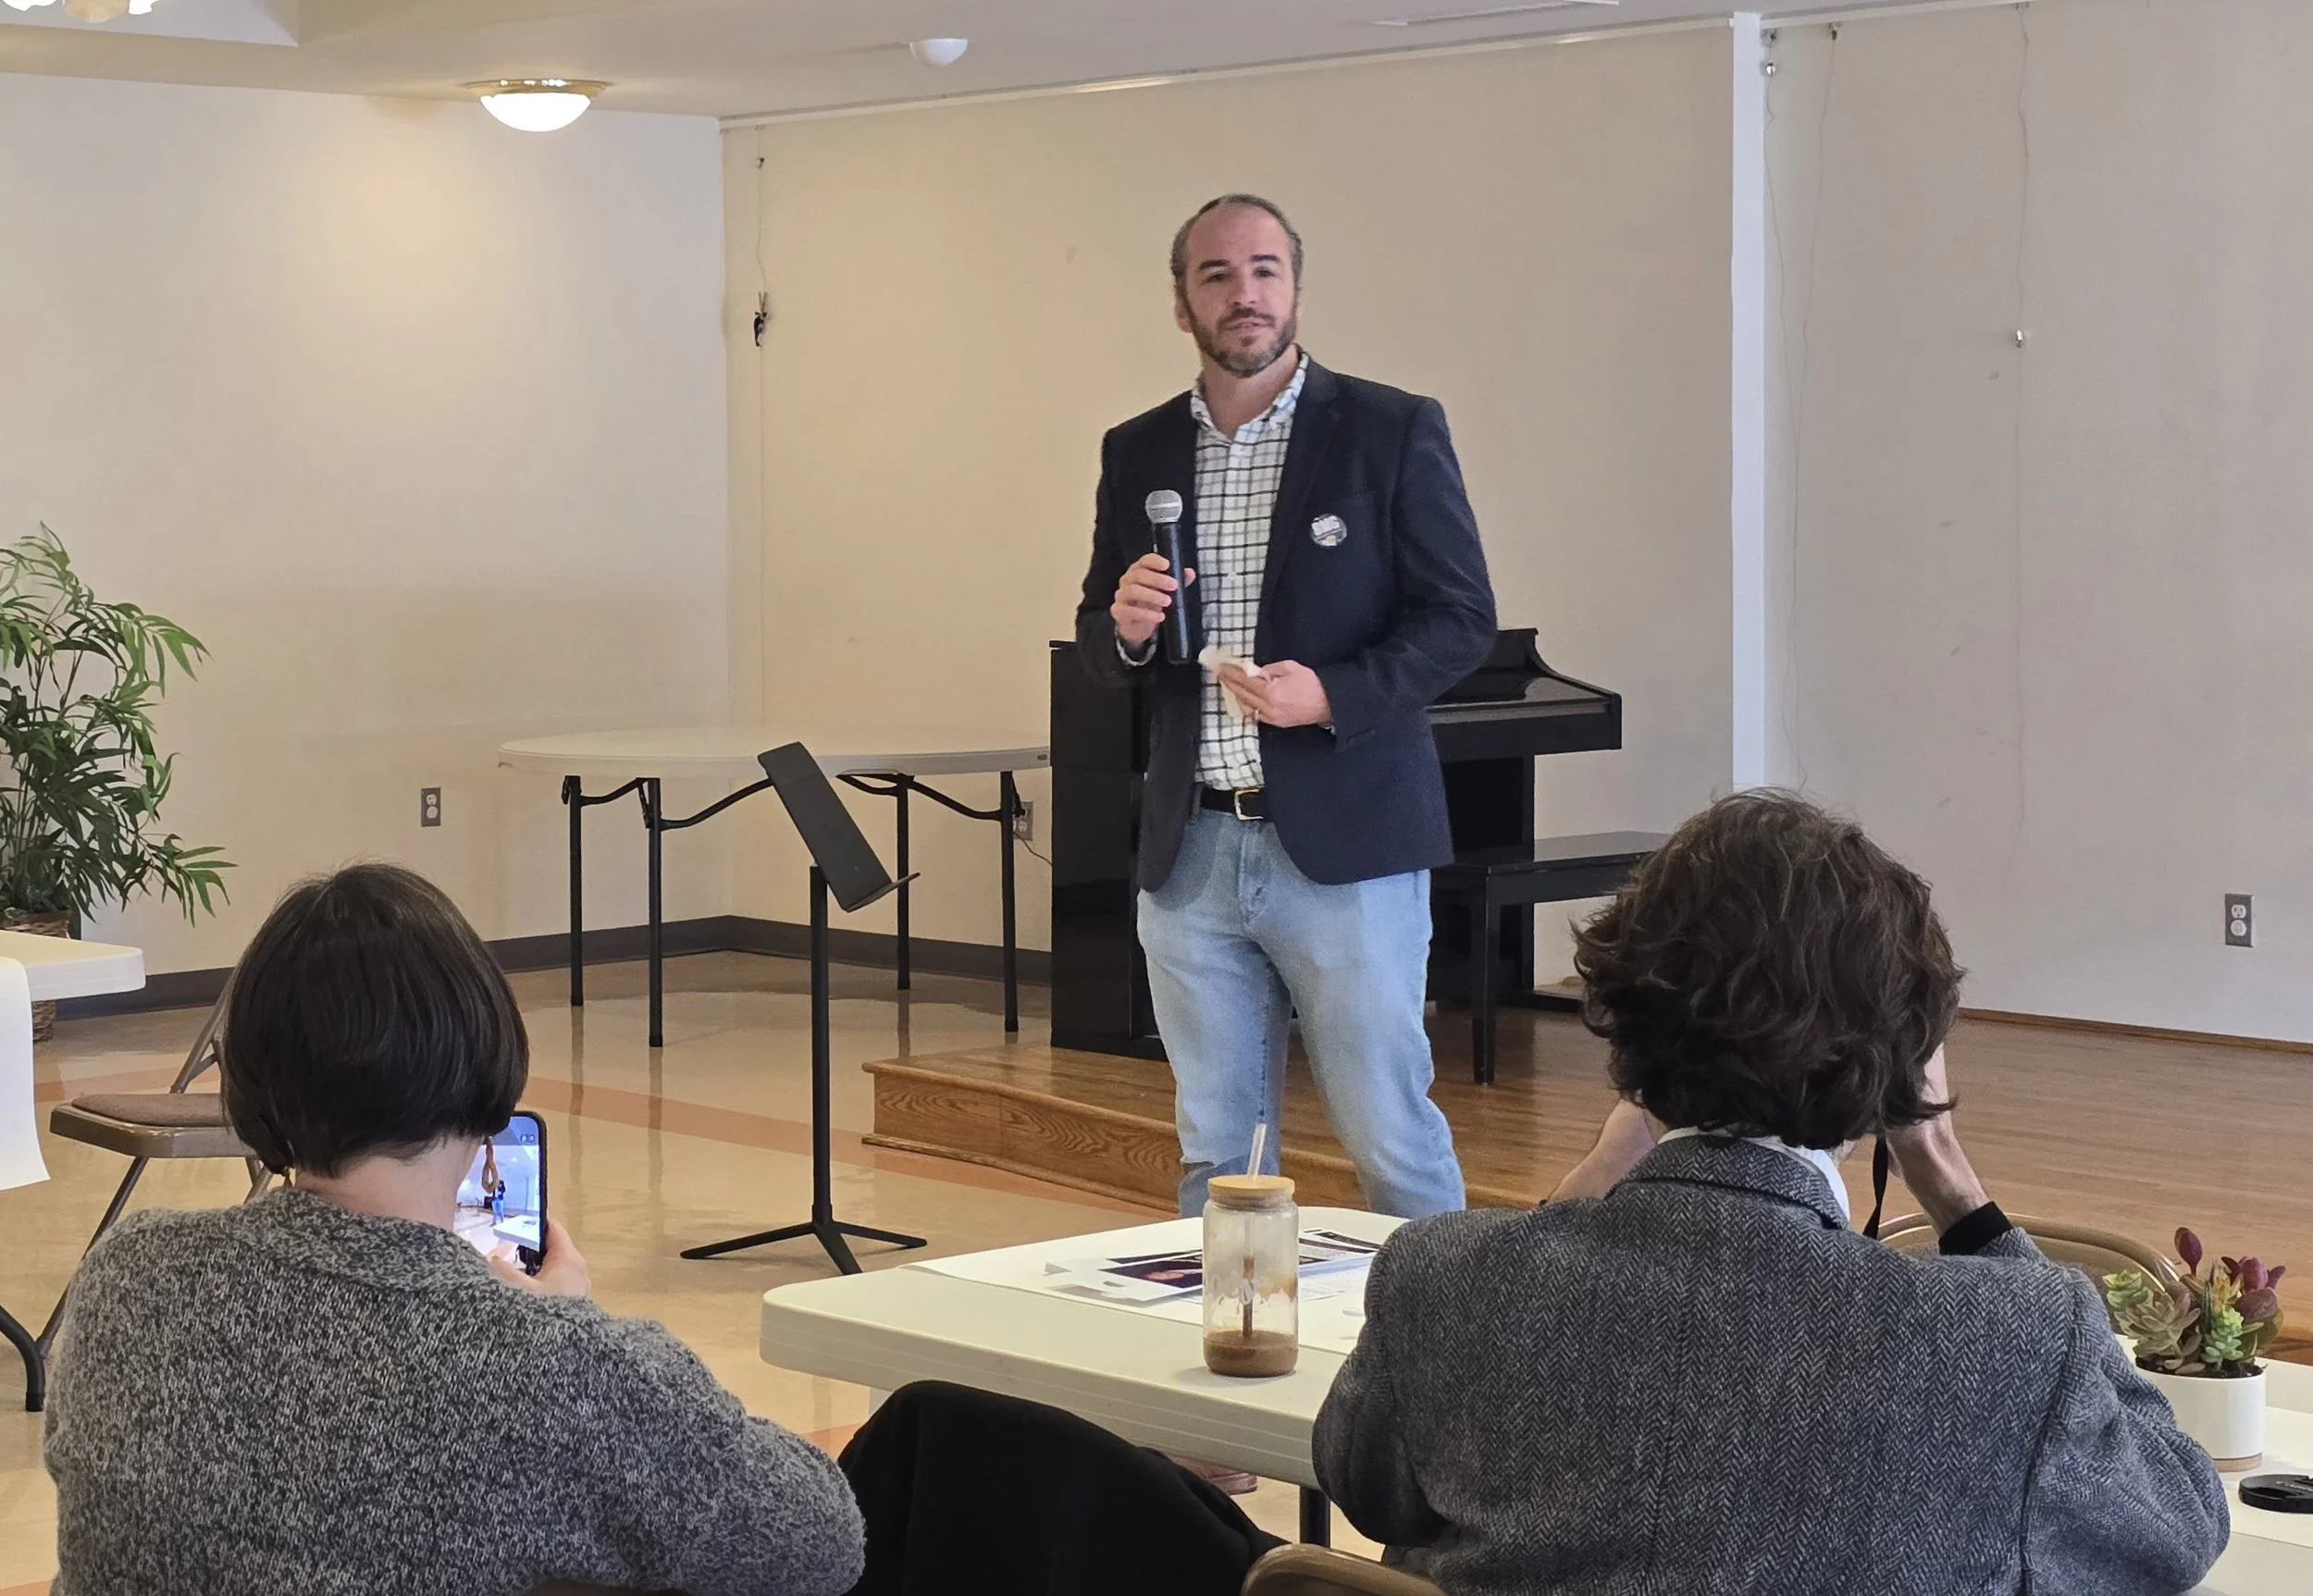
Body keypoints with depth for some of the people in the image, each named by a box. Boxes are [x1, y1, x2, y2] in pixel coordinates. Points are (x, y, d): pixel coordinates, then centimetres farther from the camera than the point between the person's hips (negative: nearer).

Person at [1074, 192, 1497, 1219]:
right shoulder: (1137, 453, 11)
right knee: (1214, 1151, 10)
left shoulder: (1393, 433, -2)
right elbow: (1099, 643, 18)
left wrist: (1334, 694, -18)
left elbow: (1462, 619, -3)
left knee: (1391, 1136, 0)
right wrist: (1125, 628, -6)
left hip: (1344, 846, -4)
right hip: (1190, 854, 4)